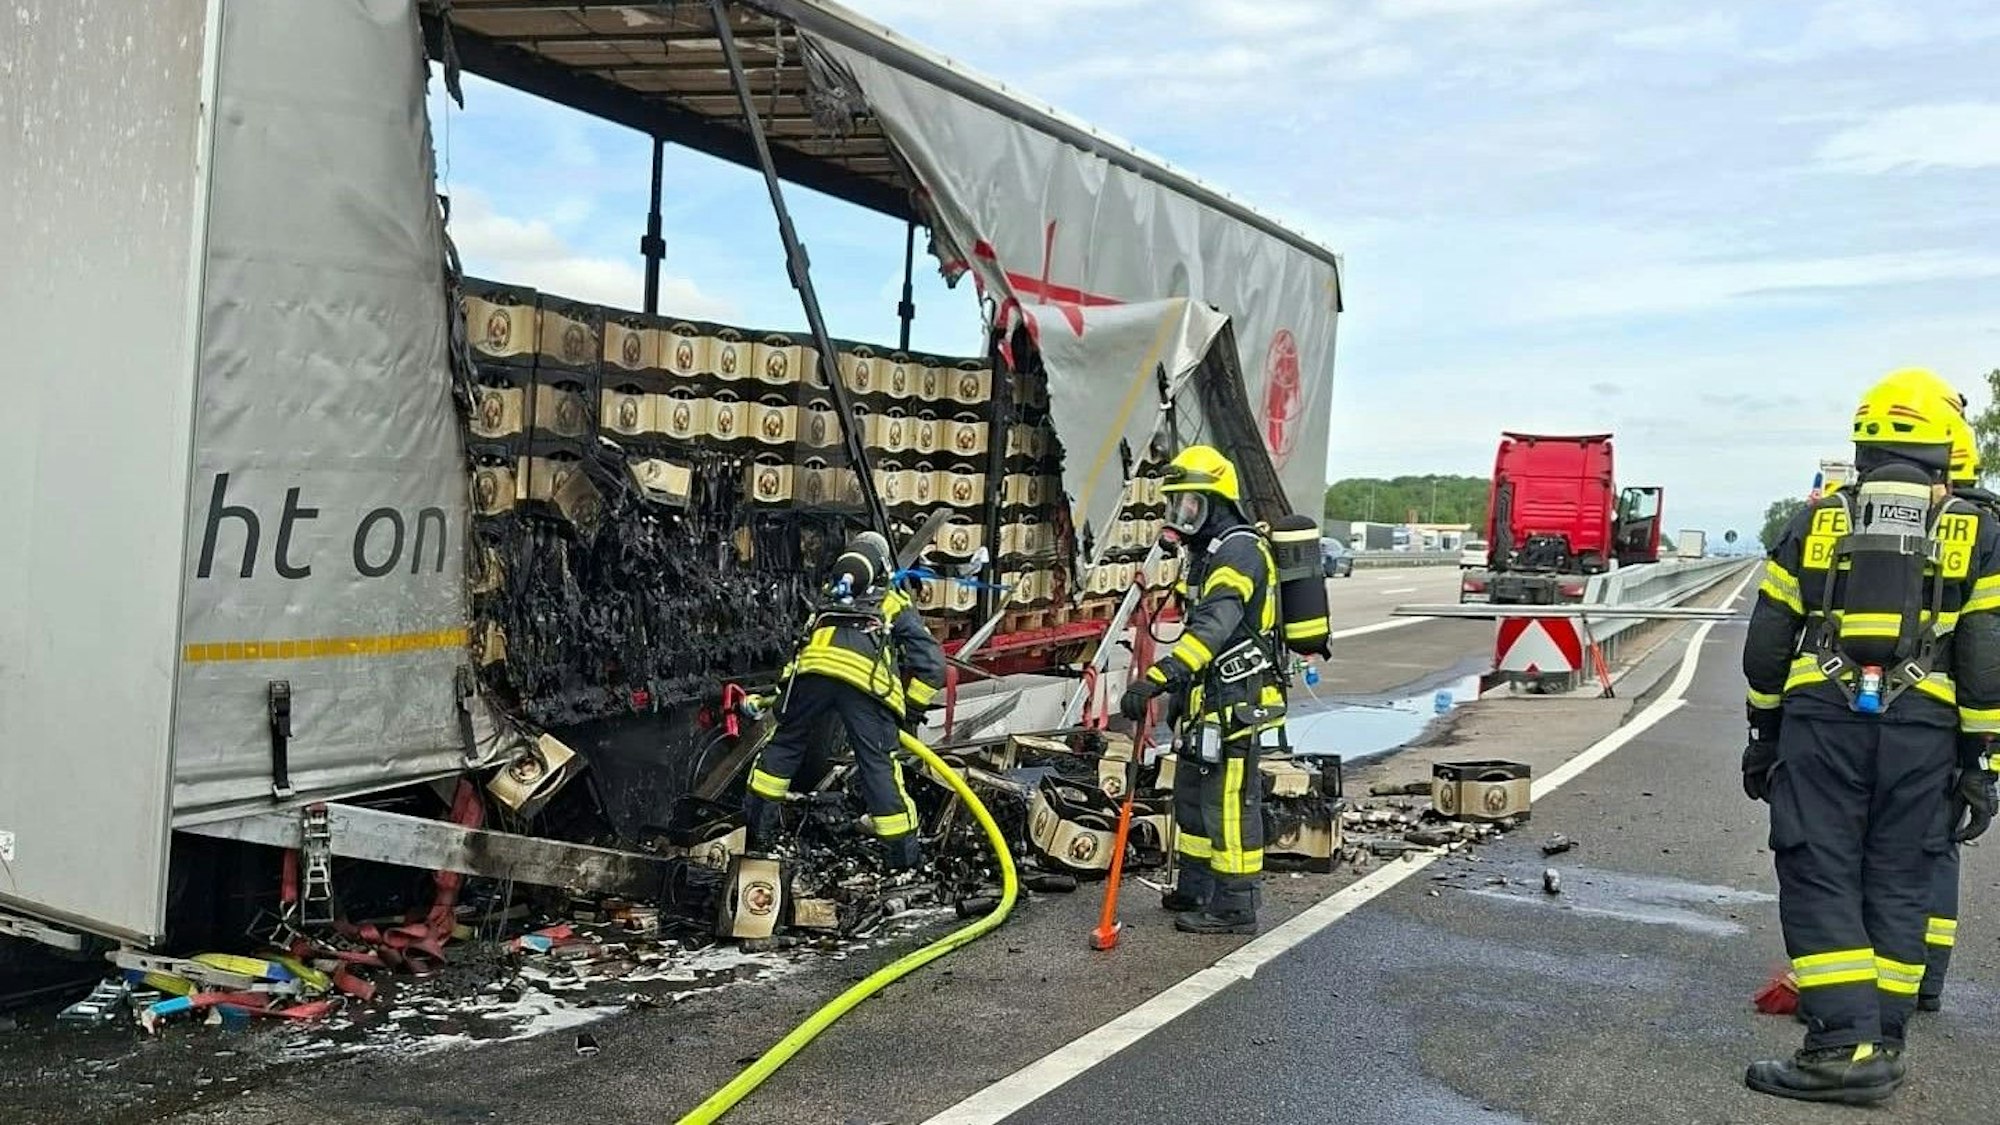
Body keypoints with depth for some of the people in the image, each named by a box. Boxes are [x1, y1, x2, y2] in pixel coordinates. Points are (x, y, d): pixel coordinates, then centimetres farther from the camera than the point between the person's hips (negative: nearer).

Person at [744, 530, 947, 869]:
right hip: (867, 680, -2)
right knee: (878, 763, 4)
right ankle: (903, 852, 12)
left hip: (815, 666, 2)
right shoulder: (897, 605, 32)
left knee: (786, 742, 21)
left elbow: (803, 643, 39)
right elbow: (932, 663, 24)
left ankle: (755, 827, 26)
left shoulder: (828, 600, 40)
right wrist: (913, 710, 31)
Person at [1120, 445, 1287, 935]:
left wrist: (1156, 678, -40)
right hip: (1208, 701, 11)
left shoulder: (1240, 551, -18)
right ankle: (1194, 889, 31)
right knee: (1192, 795, 18)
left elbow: (1213, 628, -32)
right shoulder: (1208, 551, 17)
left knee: (1229, 804, -5)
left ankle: (1235, 907, 3)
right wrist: (1181, 690, 27)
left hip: (1238, 703, -11)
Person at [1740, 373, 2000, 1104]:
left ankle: (1844, 1043, -8)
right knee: (1897, 885, 9)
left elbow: (1767, 641, 8)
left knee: (1820, 878, 0)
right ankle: (1881, 1041, 13)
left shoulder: (1816, 520, 7)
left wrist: (1764, 734, 16)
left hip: (1822, 720, -1)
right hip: (1922, 727, 1)